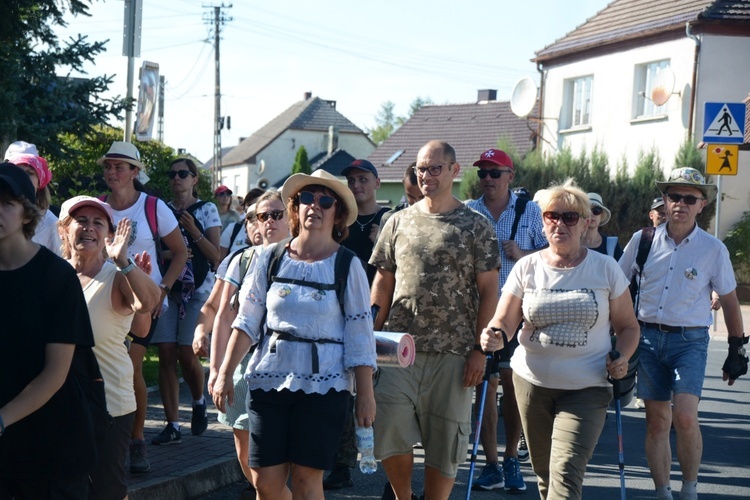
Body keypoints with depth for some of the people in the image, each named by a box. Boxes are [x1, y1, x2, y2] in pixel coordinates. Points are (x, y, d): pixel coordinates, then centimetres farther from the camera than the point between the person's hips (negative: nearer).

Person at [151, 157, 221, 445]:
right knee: (166, 355, -3)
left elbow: (215, 256, -2)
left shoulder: (206, 210, 4)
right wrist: (167, 253, -4)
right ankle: (172, 425, 1)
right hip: (166, 288, 3)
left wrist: (193, 231, -14)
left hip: (197, 289, -3)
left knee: (186, 353, -10)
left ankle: (199, 402, 20)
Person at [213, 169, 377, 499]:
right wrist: (225, 374, 1)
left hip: (323, 385, -2)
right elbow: (247, 322, 7)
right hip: (268, 381, 2)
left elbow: (360, 338, -2)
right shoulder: (269, 259, 5)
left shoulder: (348, 266, -1)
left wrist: (365, 395, -5)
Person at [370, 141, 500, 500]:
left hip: (453, 353, -2)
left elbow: (488, 290, -1)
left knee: (444, 442, 4)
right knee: (390, 431, -6)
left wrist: (480, 349, -8)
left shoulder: (476, 226, 2)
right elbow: (383, 284, 13)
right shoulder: (399, 222, 10)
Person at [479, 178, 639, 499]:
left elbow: (627, 326, 9)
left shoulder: (606, 269, 1)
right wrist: (494, 336, -23)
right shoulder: (527, 267, 2)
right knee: (544, 474, 12)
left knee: (566, 474, -16)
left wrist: (621, 358, -12)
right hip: (532, 381, 3)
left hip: (586, 389, -2)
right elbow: (504, 321, 1)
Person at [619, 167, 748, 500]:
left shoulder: (713, 249, -1)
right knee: (656, 422, 5)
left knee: (685, 418, -17)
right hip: (648, 338, 2)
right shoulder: (642, 241, 2)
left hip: (690, 341, -2)